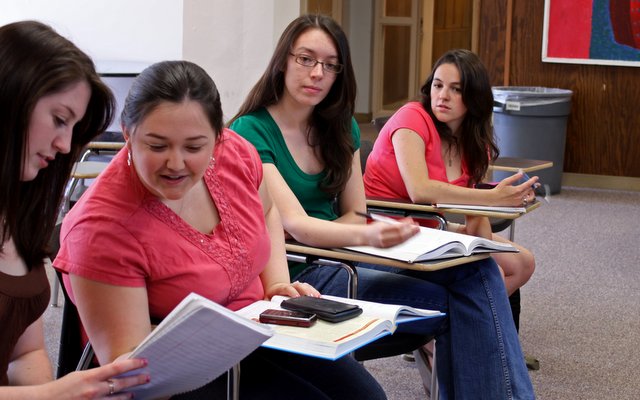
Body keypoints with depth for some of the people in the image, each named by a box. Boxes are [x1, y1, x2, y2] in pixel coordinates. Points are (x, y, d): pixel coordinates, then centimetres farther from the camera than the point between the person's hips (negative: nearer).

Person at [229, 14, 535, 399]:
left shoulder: (341, 127, 11)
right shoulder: (250, 132, -10)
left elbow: (355, 213, 9)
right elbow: (295, 225, -21)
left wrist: (320, 239, -13)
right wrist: (367, 235, -39)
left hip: (341, 253, 6)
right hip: (295, 275, -6)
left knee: (476, 269, -19)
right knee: (454, 302, -23)